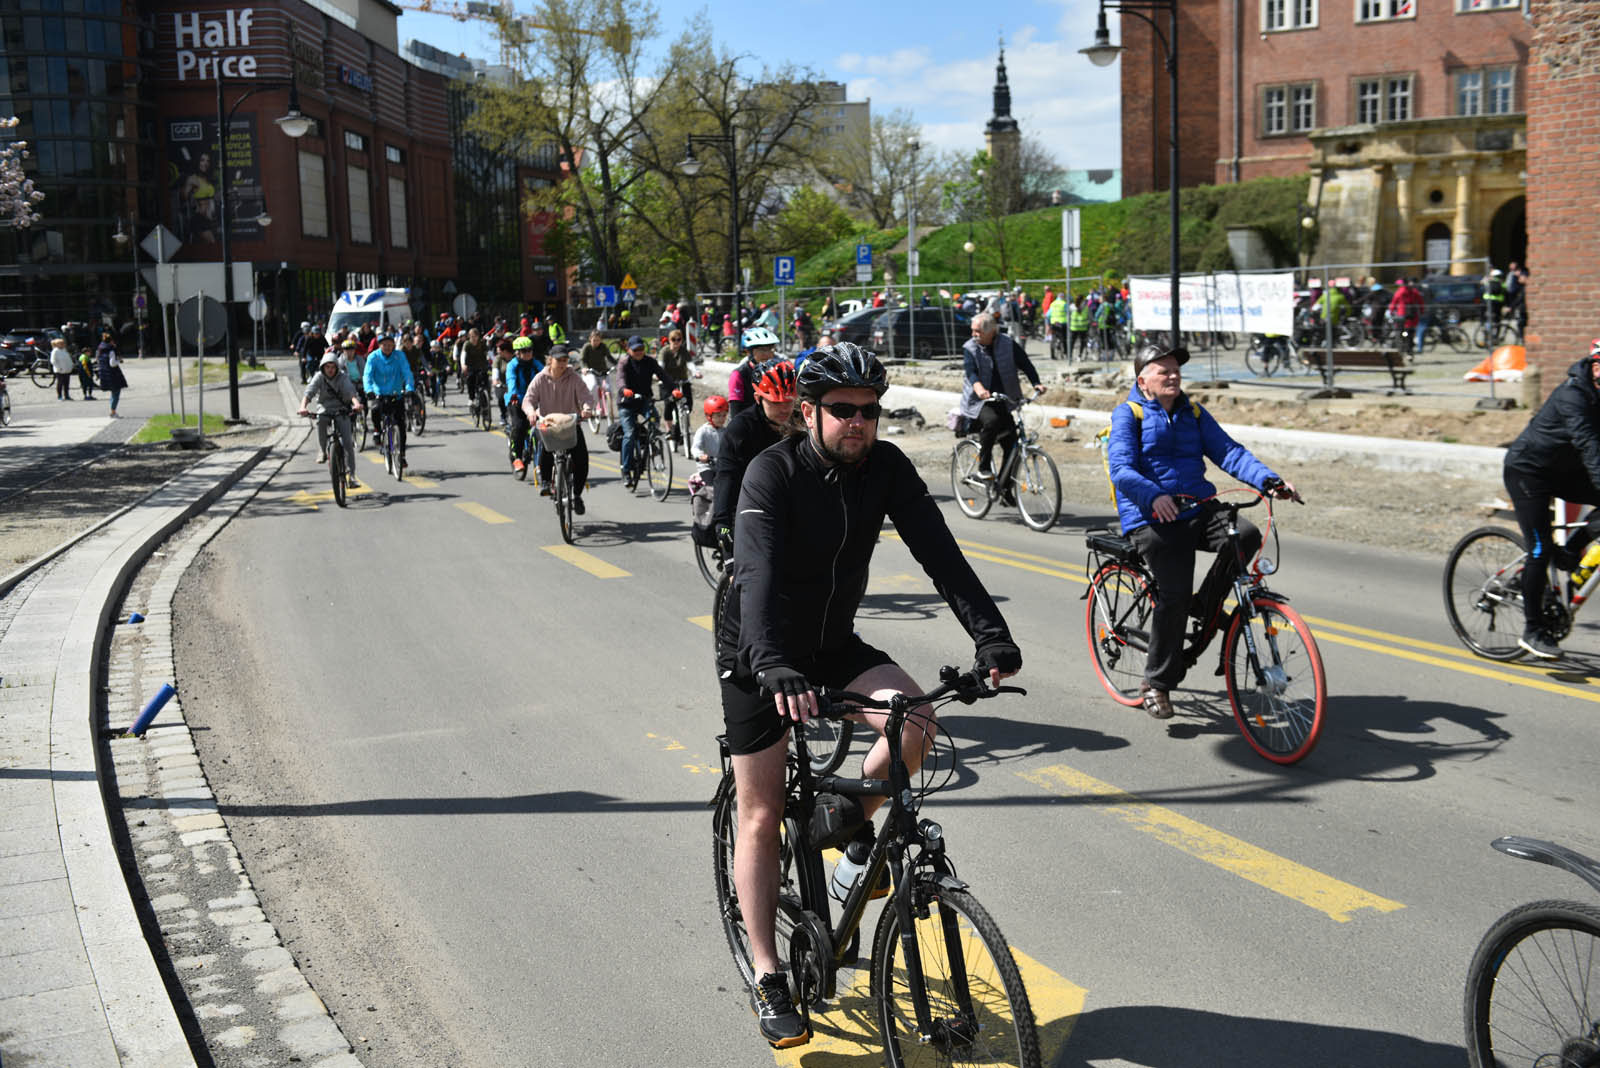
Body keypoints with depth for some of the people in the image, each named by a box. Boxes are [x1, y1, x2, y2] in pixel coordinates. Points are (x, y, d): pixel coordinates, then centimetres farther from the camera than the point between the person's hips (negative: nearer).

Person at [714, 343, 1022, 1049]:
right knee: (761, 815, -1)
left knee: (916, 721, -23)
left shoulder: (886, 468, -10)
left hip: (834, 645, 4)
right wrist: (775, 671, -52)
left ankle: (854, 827, 7)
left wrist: (991, 635, -31)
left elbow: (939, 552, -17)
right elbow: (759, 574, -36)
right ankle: (767, 978, 11)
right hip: (759, 658, -4)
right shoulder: (773, 473, -24)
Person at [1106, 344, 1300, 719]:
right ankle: (1157, 681, 2)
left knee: (1246, 535, -22)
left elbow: (1228, 451, 5)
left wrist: (1270, 481, -12)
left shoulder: (1193, 413, 16)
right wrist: (1154, 495, -35)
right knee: (1174, 594, -16)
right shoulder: (1128, 414, -1)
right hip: (1152, 519, -5)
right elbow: (1121, 469, -15)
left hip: (1199, 508, 5)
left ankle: (1205, 609, 0)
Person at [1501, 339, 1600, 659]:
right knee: (1540, 551, -10)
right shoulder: (1572, 396, -25)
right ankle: (1532, 631, 1)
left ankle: (1569, 552, 6)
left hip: (1562, 471, 8)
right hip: (1527, 471, -8)